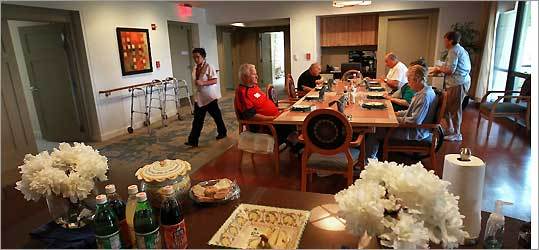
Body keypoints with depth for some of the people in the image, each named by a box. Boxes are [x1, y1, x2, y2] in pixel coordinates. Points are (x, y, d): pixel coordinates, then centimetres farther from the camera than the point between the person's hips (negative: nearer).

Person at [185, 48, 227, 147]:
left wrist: (203, 83, -28)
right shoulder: (195, 69, 8)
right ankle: (193, 141, 3)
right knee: (197, 119, 2)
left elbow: (214, 80, -18)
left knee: (216, 115, 11)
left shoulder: (209, 67, -12)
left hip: (210, 97, -6)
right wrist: (196, 83, 5)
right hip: (199, 97, 6)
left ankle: (222, 132, 33)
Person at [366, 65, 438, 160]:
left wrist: (396, 119, -17)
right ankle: (373, 156, 14)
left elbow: (415, 120, -29)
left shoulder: (425, 96, -25)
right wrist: (397, 113, 8)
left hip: (415, 133, -10)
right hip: (413, 128, 10)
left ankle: (369, 159, 9)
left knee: (376, 131, -10)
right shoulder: (422, 91, 8)